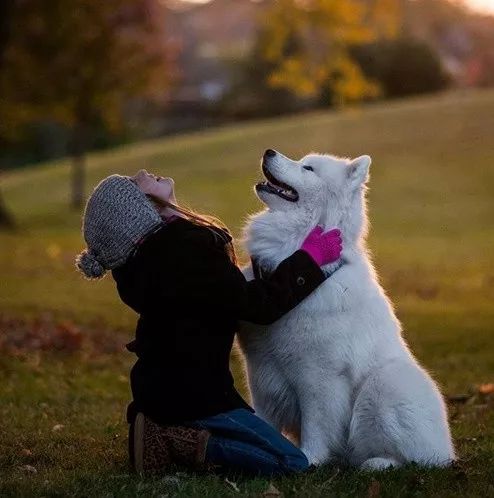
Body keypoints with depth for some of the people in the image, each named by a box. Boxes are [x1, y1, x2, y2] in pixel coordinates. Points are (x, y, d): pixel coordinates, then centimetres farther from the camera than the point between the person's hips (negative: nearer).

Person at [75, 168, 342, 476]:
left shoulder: (146, 252, 4)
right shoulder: (184, 249, -25)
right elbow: (255, 305, -21)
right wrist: (311, 258, -13)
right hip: (189, 394, -9)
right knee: (293, 463, -8)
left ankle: (162, 430, 8)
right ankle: (177, 443, -11)